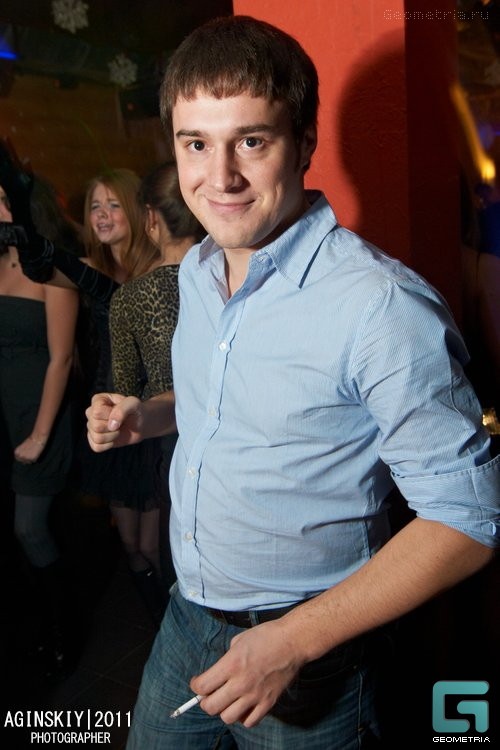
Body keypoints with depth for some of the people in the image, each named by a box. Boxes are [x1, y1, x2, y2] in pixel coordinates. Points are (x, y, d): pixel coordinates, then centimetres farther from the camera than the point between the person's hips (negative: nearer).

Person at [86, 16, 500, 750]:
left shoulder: (380, 306, -26)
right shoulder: (195, 271, -1)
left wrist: (296, 640, -22)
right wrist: (147, 415, -2)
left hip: (310, 646, -6)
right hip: (187, 616, 7)